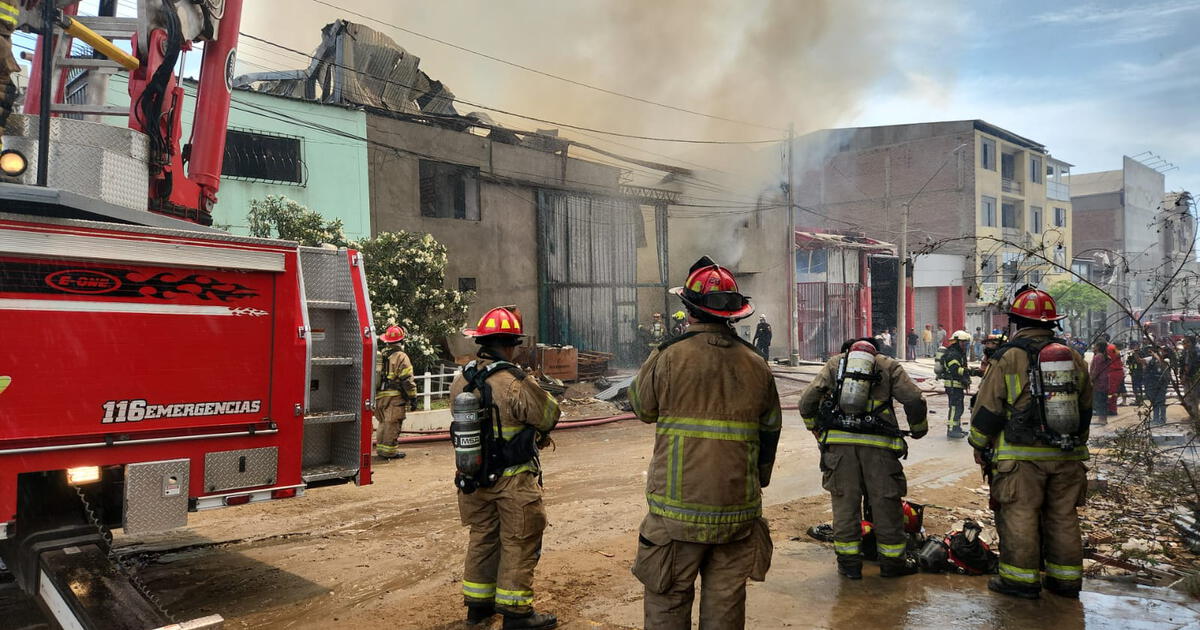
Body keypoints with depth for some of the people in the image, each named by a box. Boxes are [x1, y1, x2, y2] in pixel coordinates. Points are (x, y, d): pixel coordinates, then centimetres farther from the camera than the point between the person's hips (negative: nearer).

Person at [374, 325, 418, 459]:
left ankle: (380, 447, 26)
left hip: (379, 396, 7)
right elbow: (407, 380, -14)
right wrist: (413, 398, -9)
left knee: (383, 422, 20)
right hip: (395, 397, -7)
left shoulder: (380, 355, 11)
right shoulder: (401, 357, -11)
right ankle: (389, 450, 2)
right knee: (393, 424, 0)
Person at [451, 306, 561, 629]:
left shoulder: (460, 380, -1)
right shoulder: (516, 383, -22)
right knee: (518, 544, 7)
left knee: (482, 538, 21)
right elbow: (550, 416, -12)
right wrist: (538, 389, 8)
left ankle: (477, 604, 31)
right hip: (513, 480, -6)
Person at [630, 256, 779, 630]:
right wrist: (758, 480, 27)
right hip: (738, 509, 4)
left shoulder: (668, 358, -11)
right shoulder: (756, 365, 2)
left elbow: (642, 408, 5)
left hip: (678, 508, -3)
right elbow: (770, 433, 12)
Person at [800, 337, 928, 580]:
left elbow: (807, 401, 7)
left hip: (839, 442, 1)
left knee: (845, 502, 9)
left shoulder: (834, 363, 17)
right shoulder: (889, 366, 15)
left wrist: (815, 429, 22)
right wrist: (919, 429, 19)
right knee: (886, 504, 10)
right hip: (878, 444, -1)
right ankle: (892, 562, 20)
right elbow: (914, 400, 3)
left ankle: (848, 562, 15)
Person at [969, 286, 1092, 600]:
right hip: (1067, 456, 6)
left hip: (1023, 455, -5)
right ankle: (1066, 579, 21)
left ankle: (1021, 579, 5)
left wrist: (979, 445, 6)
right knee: (1063, 516, 13)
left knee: (1020, 516, 1)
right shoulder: (1074, 357, 9)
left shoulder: (1008, 357, -8)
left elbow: (987, 408, -6)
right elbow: (1085, 408, 18)